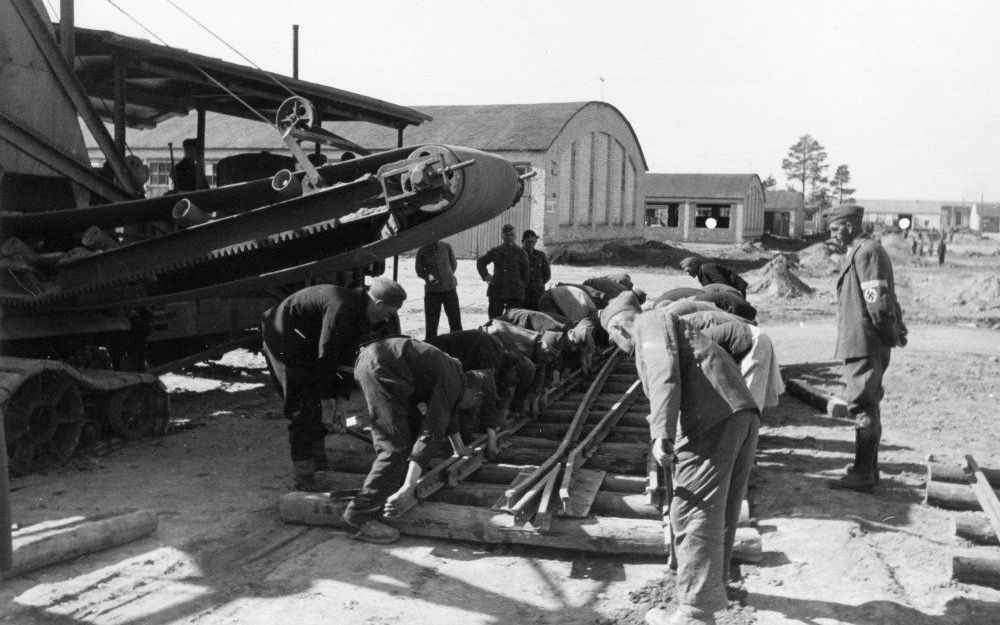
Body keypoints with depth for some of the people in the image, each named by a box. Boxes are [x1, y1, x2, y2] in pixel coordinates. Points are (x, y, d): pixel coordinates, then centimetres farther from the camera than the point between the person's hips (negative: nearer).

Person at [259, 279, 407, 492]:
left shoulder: (360, 316, 3)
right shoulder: (342, 309, -29)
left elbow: (346, 359, 7)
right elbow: (325, 356, -25)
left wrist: (341, 402, 4)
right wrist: (327, 399, -17)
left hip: (304, 343, 10)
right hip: (284, 341, -10)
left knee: (315, 404, 17)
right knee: (305, 410, -10)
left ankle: (320, 465, 31)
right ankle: (304, 480, -4)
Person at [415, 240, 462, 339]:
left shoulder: (446, 247, -2)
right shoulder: (422, 252, -5)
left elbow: (454, 264, 12)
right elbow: (419, 270, 5)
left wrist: (448, 276, 2)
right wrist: (428, 276, -13)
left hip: (450, 289, 2)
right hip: (432, 291, -2)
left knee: (455, 320, 8)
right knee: (431, 323, 2)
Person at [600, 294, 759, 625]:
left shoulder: (651, 322, 5)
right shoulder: (671, 325, 34)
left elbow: (664, 376, -15)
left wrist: (662, 435, -23)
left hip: (712, 421, -10)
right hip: (744, 413, 10)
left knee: (695, 514, -6)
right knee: (722, 510, 21)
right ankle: (712, 587, 37)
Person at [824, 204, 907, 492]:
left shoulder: (867, 252, -15)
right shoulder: (860, 251, 18)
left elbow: (878, 303, -20)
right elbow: (879, 300, 21)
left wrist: (890, 335, -12)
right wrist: (895, 331, 19)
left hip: (865, 346, -11)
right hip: (861, 345, 11)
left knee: (863, 407, -6)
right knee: (867, 407, 15)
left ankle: (863, 474, -1)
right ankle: (868, 470, 24)